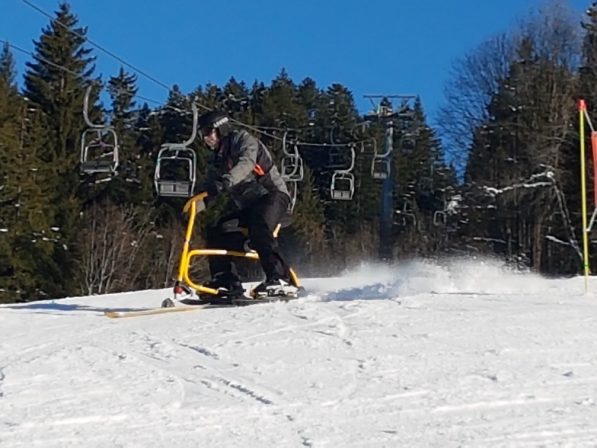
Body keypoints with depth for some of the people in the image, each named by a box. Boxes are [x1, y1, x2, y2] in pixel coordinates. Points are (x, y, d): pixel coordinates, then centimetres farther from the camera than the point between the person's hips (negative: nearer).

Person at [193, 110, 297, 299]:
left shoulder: (243, 140, -8)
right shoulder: (217, 159, 16)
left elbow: (246, 164, -28)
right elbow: (209, 187, 10)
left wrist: (226, 181, -45)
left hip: (272, 194, -8)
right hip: (246, 205, 8)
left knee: (259, 228, -34)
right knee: (217, 232, -7)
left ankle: (280, 280, -39)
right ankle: (225, 281, -3)